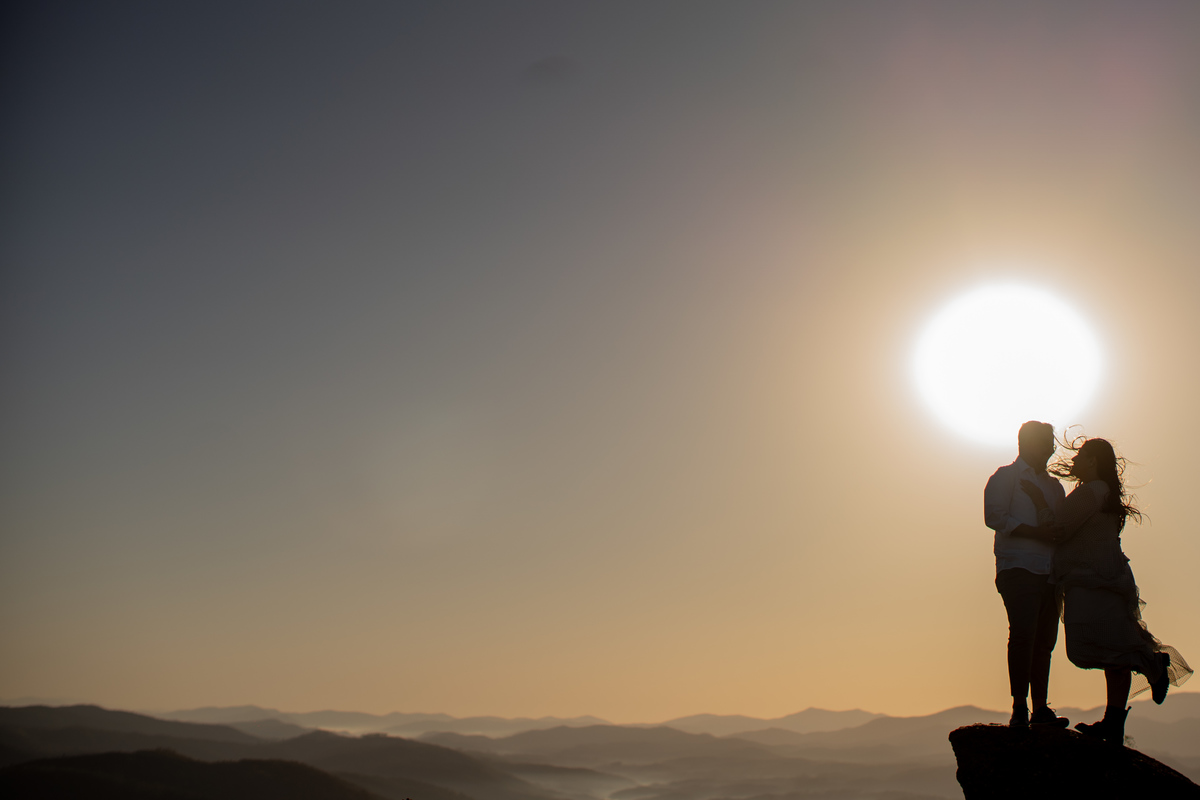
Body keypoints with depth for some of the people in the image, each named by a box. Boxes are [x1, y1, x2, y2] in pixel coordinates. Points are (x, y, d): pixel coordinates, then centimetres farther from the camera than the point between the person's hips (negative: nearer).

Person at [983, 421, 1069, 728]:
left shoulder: (1054, 484, 26)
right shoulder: (1005, 477, 6)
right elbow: (994, 517, -8)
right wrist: (1037, 533, -14)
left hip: (1050, 572, 6)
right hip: (1019, 568, -6)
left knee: (1045, 639, 3)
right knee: (1023, 635, -13)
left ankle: (1040, 708, 7)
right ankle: (1019, 708, -11)